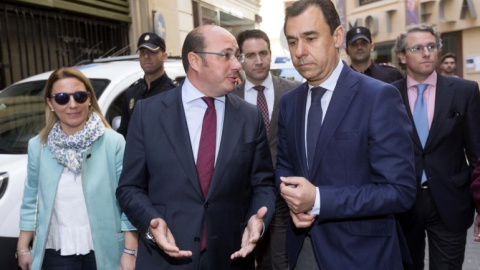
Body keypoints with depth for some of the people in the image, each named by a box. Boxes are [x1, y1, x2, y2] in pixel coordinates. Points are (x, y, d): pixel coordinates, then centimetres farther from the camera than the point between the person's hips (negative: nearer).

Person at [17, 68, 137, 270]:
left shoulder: (113, 142, -12)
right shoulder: (38, 146, 0)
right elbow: (30, 201, 10)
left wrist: (130, 251, -10)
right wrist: (23, 247, 11)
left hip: (104, 251, -2)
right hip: (56, 253, 2)